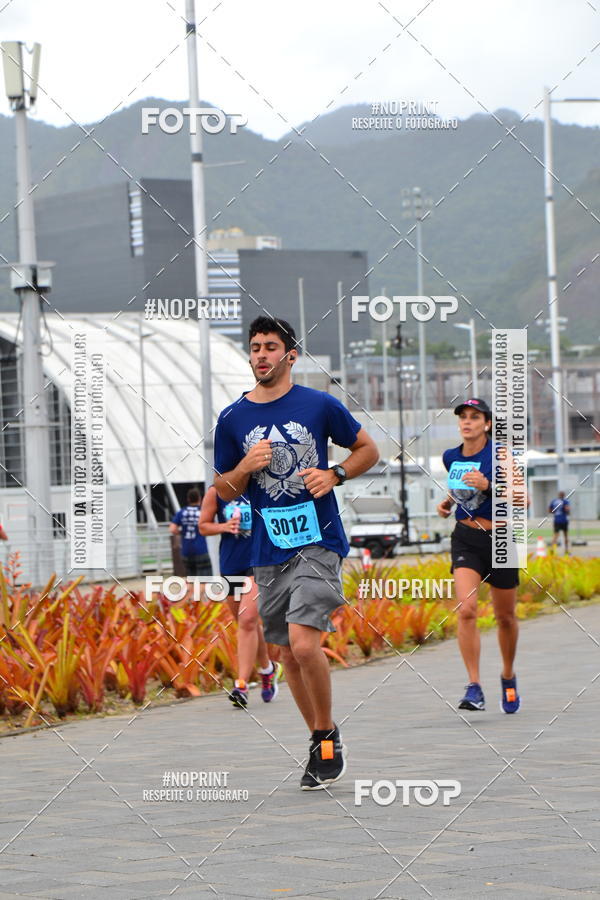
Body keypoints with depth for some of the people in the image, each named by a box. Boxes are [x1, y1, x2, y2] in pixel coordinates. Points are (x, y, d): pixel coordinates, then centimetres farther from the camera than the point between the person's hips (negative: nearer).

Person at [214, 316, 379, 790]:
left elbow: (368, 450, 10)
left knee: (304, 643, -18)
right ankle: (321, 742, 25)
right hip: (268, 550, 4)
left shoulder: (320, 405, 0)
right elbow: (223, 491, 11)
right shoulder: (232, 419, 6)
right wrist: (246, 467, -9)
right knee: (289, 654, 9)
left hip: (318, 542, -4)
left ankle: (328, 734, 1)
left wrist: (334, 475, -7)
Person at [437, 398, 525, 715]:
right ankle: (474, 688, -18)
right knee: (466, 609, -18)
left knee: (505, 617, 11)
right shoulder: (451, 457, 5)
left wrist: (488, 486, -29)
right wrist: (448, 502, 7)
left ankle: (508, 677, 37)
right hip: (466, 540, 2)